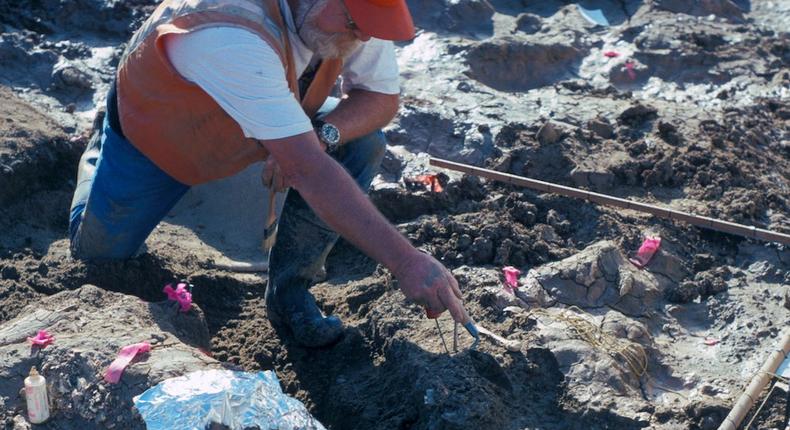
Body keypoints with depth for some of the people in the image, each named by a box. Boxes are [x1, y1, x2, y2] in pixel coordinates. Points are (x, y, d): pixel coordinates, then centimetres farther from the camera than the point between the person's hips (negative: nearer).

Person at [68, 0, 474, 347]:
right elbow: (309, 171, -51)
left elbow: (382, 98, -15)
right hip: (150, 132, -4)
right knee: (97, 253, 6)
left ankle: (288, 290, -6)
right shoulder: (232, 34, -46)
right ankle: (100, 154, 37)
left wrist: (322, 134, -36)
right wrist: (406, 261, -54)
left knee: (362, 142, -20)